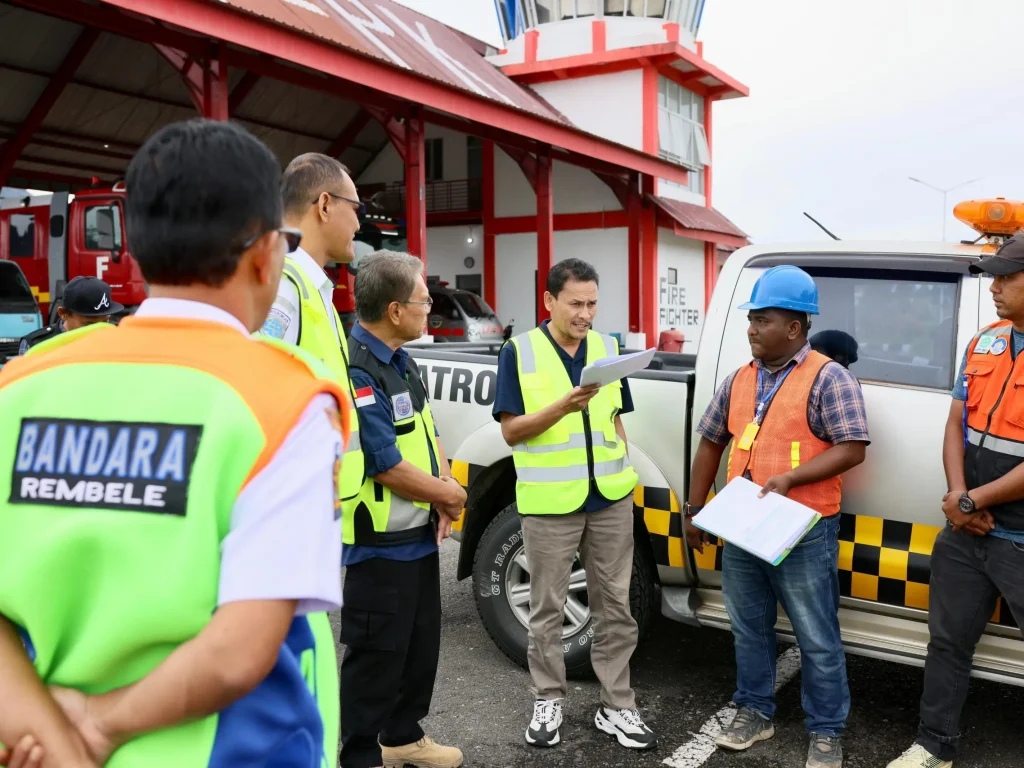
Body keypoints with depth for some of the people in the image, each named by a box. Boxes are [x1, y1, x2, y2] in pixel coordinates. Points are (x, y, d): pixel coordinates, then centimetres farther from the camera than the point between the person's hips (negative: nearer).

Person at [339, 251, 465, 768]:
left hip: (420, 533, 10)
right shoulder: (357, 372, -25)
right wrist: (448, 496, -9)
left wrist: (445, 493, -2)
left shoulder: (400, 361, 8)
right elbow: (387, 468, -24)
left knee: (422, 643, 21)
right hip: (379, 544, -10)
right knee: (377, 654, 4)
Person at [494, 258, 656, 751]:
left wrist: (623, 472, 3)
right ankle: (548, 701, 26)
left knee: (615, 606, 10)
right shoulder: (519, 351, -6)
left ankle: (617, 707, 22)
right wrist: (565, 406, -23)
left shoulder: (607, 349, 7)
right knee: (547, 609, 9)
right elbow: (511, 431, -9)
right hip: (549, 503, -4)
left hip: (610, 499, 4)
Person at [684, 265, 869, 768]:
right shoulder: (739, 380, 9)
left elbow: (852, 449, -14)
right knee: (749, 628, 17)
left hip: (804, 533, -6)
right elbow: (711, 444, 16)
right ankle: (755, 712, 34)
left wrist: (788, 478, -24)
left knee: (817, 640, 6)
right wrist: (693, 509, 14)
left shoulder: (828, 378, -9)